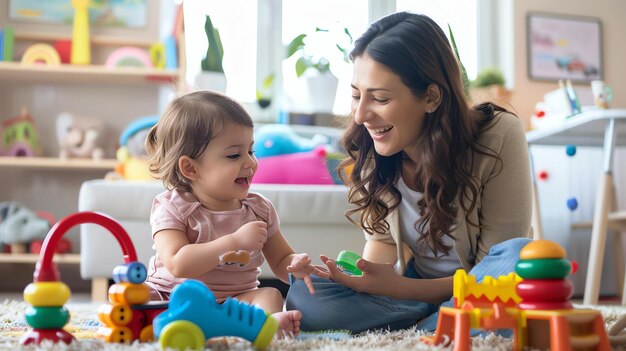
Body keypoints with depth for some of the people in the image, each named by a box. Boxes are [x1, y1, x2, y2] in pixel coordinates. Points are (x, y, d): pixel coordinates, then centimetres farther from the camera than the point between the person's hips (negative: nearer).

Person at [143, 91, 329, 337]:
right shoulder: (172, 208, -8)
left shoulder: (259, 209, 6)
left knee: (269, 295, -21)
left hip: (234, 301, 3)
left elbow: (280, 261, 15)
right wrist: (235, 241, -27)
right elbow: (177, 264, -23)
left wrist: (295, 266, -12)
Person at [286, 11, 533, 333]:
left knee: (522, 258, -36)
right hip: (418, 286, 3)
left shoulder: (499, 135, -22)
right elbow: (382, 239, 0)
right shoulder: (371, 149, -11)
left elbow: (498, 269, -19)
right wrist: (363, 281, -24)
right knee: (303, 296, -20)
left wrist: (398, 287, -31)